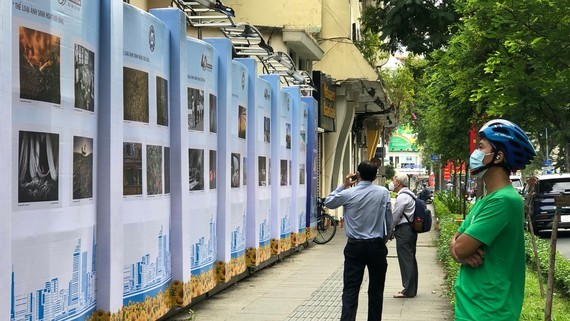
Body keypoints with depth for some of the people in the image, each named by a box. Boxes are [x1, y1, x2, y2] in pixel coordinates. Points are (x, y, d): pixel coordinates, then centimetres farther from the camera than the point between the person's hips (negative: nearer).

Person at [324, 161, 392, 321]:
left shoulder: (348, 194, -6)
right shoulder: (383, 192, -5)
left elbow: (328, 202, 11)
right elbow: (388, 218, -1)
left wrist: (343, 185, 14)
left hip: (354, 246, 0)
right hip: (376, 246, 0)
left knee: (350, 289, 0)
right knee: (375, 290, 10)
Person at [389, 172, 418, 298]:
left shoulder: (402, 197, -16)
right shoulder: (409, 194, 17)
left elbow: (395, 216, -15)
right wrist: (392, 229, 17)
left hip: (403, 230, -10)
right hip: (410, 229, 10)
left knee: (405, 260, -6)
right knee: (410, 259, 13)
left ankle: (408, 290, -2)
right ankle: (412, 289, 20)